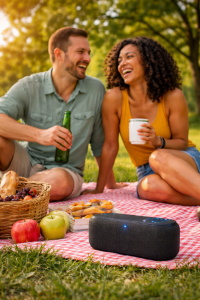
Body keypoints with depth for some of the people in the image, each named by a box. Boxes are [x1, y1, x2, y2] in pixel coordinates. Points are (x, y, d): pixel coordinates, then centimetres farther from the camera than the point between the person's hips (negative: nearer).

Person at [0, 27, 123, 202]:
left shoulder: (96, 90, 0)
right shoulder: (29, 87, -6)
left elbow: (100, 143, 10)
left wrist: (111, 184, 16)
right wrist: (39, 135, -36)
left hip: (67, 170, 2)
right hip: (28, 163, -1)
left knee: (60, 181, -36)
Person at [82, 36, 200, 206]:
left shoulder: (173, 96, -13)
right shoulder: (114, 98, -11)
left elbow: (182, 142, -2)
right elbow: (110, 146, -4)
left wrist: (158, 141, -25)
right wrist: (99, 190, 1)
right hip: (147, 172, 1)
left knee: (159, 157, -36)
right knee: (150, 187, -35)